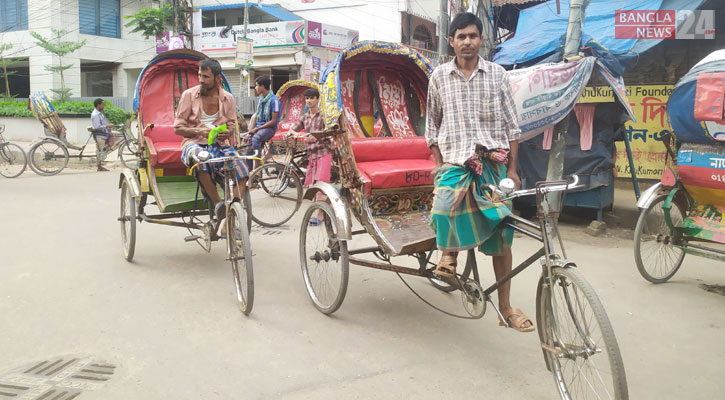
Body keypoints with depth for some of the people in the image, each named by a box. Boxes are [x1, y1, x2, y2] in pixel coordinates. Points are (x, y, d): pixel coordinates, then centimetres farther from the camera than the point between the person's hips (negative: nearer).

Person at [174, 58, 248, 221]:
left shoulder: (228, 98, 8)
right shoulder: (189, 95, 0)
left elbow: (232, 126, 16)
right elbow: (178, 128, 0)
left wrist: (227, 133, -10)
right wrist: (199, 131, -18)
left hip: (219, 145, 3)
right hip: (194, 143, -3)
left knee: (242, 170, -24)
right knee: (199, 156, -41)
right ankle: (218, 204, -29)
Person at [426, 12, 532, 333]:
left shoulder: (497, 74, 7)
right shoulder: (440, 76, 8)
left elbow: (511, 125, 7)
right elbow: (432, 124, 11)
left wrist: (512, 169, 2)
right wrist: (439, 164, 3)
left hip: (493, 162, 1)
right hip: (454, 160, -1)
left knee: (500, 236, 4)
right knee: (444, 207, -33)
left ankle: (505, 306, 19)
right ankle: (448, 250, 0)